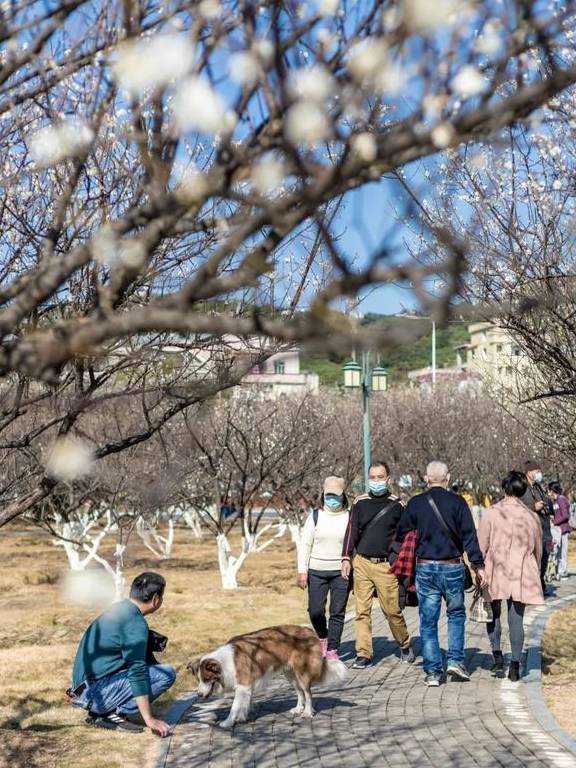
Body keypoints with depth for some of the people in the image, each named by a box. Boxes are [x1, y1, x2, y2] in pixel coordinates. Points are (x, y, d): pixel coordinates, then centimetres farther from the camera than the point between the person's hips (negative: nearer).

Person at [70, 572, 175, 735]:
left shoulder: (119, 609, 13)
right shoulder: (135, 622, -15)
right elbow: (137, 672, -19)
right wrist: (149, 720, -18)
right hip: (96, 693, -9)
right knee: (167, 674, -10)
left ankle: (100, 712, 11)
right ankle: (114, 713, -9)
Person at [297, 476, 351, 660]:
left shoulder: (349, 517, 3)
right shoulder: (315, 516, 5)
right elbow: (305, 545, 5)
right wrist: (302, 571, -2)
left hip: (341, 572, -1)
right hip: (317, 571, 1)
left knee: (337, 612, -2)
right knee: (315, 610, -1)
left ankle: (332, 650, 6)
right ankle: (323, 637, 27)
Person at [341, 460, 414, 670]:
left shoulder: (396, 505, 4)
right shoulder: (360, 503, 7)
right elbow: (352, 531, 9)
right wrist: (346, 558, 1)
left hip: (386, 566, -2)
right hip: (362, 564, 2)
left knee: (392, 610, 0)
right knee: (362, 611, 1)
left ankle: (405, 646, 22)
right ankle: (364, 654, 8)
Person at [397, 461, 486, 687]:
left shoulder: (415, 503, 1)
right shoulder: (457, 502, -4)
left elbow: (402, 534, 7)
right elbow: (469, 536, -7)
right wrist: (478, 565, -5)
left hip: (425, 568, 1)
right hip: (452, 567, -1)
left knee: (428, 622, 7)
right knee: (456, 614, 19)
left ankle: (432, 672, 6)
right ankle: (455, 660, 7)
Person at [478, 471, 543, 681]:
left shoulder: (490, 514, -7)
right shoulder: (532, 517, 1)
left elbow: (481, 546, -5)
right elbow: (538, 551, 11)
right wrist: (534, 574, 26)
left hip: (495, 573, -1)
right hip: (522, 576, 2)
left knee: (494, 614, 17)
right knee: (517, 619, 7)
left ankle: (498, 657, 9)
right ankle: (515, 666, 8)